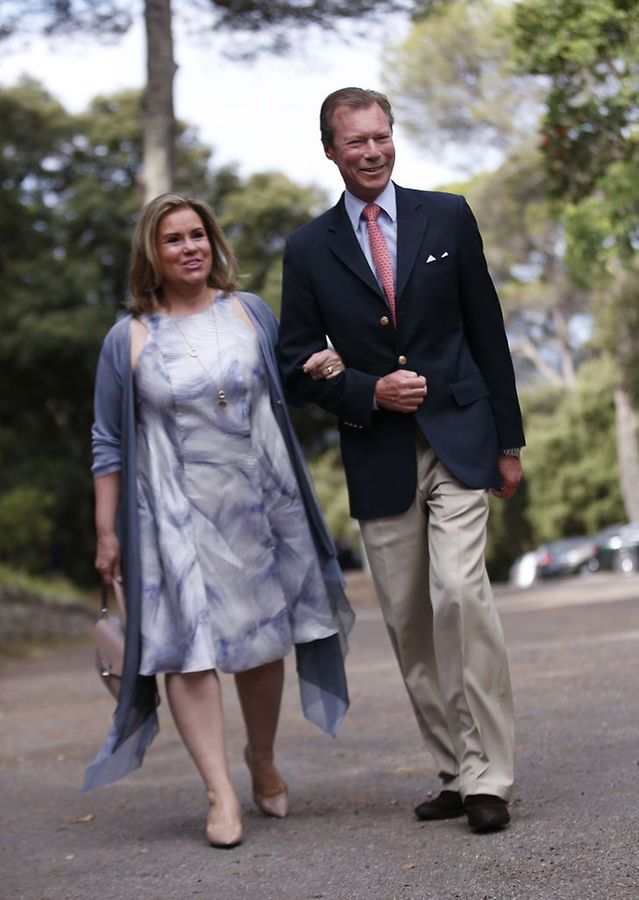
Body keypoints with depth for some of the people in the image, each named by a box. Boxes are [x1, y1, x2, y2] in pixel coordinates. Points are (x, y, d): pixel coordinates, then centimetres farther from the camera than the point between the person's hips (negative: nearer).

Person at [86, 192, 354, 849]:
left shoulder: (250, 313, 6)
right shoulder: (128, 339, 0)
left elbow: (292, 386, 20)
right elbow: (109, 444, 2)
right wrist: (106, 532, -1)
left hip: (259, 506, 2)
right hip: (176, 517, -2)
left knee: (261, 638, 11)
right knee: (189, 645, -9)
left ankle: (262, 761, 33)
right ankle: (220, 793, -5)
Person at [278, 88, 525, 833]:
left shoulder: (447, 217, 5)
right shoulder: (308, 250, 5)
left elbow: (487, 331, 8)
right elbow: (299, 367, 5)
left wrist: (507, 440, 6)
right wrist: (371, 392, -12)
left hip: (458, 442, -2)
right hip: (378, 457, 2)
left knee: (460, 594, -17)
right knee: (408, 623, 4)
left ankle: (488, 777, -10)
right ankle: (455, 772, 15)